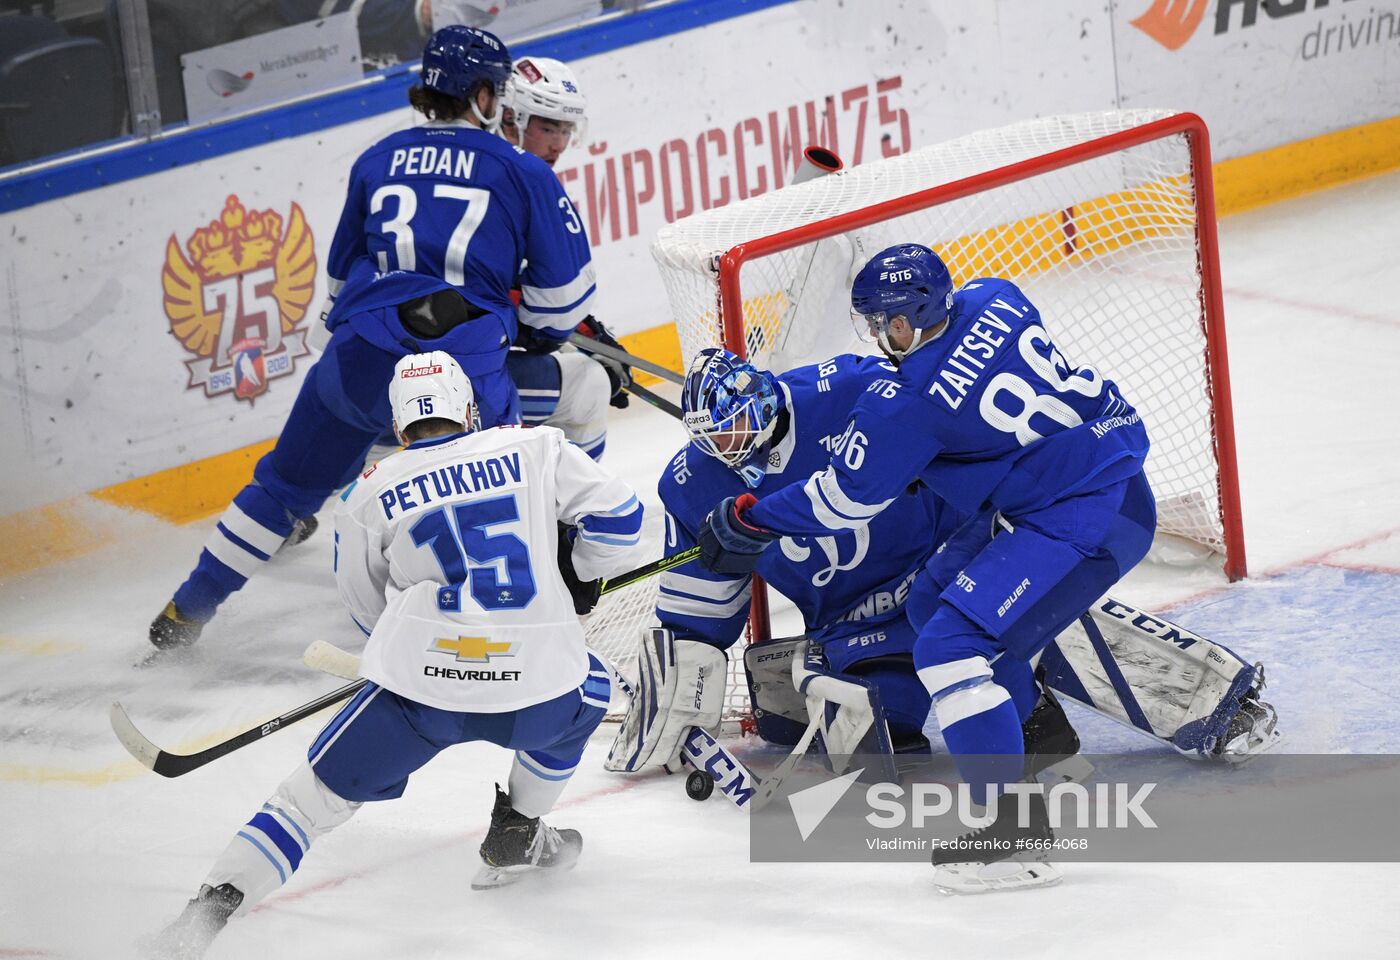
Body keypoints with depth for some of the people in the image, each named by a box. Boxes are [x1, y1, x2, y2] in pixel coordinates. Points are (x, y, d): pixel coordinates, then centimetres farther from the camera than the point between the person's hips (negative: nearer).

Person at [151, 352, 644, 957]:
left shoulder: (370, 494, 11)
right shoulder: (534, 449, 10)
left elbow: (369, 611, 21)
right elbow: (619, 516, 9)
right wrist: (576, 577, 28)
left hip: (422, 685, -1)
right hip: (537, 690, 1)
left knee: (316, 793, 11)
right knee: (586, 687, 35)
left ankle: (213, 905, -3)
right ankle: (516, 836, 37)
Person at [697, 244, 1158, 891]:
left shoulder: (909, 406, -19)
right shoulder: (995, 300, 1)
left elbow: (844, 498, -5)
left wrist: (748, 523, 8)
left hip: (1084, 520, -10)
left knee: (951, 646, -13)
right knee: (935, 602, 19)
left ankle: (1018, 828, -15)